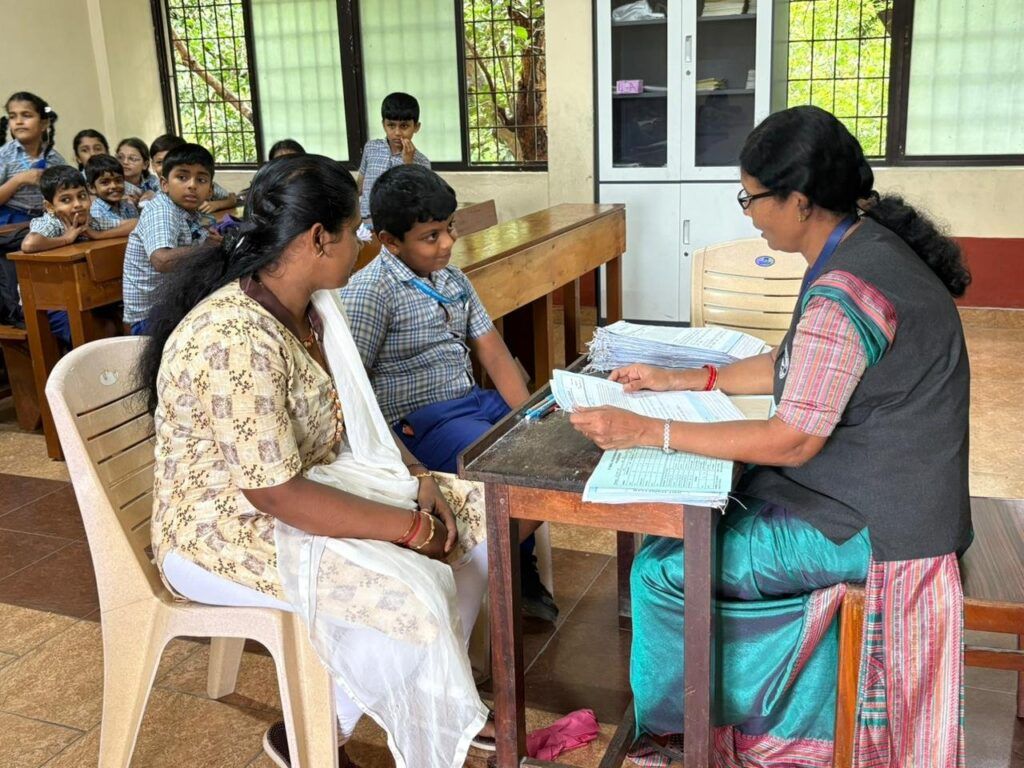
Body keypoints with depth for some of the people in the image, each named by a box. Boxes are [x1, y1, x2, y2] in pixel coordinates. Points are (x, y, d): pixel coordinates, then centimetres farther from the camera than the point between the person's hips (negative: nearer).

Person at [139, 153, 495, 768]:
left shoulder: (314, 306, 0)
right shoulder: (237, 341, -30)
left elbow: (358, 416, 10)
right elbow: (277, 494, -29)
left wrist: (420, 482, -4)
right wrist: (411, 527, -22)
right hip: (229, 530, -9)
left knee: (473, 511, 2)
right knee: (407, 588, -27)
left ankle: (441, 698, 17)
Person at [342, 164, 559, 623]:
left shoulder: (451, 279, 11)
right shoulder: (369, 292, -14)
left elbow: (493, 352, 10)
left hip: (473, 400, 9)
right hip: (418, 422, -9)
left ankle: (523, 565, 14)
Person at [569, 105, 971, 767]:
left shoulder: (843, 295, -29)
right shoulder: (867, 247, 3)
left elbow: (791, 441, -26)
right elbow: (790, 367, 12)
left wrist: (647, 432, -24)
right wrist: (678, 381, 10)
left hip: (869, 524, -10)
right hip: (882, 493, 10)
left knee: (662, 571, -7)